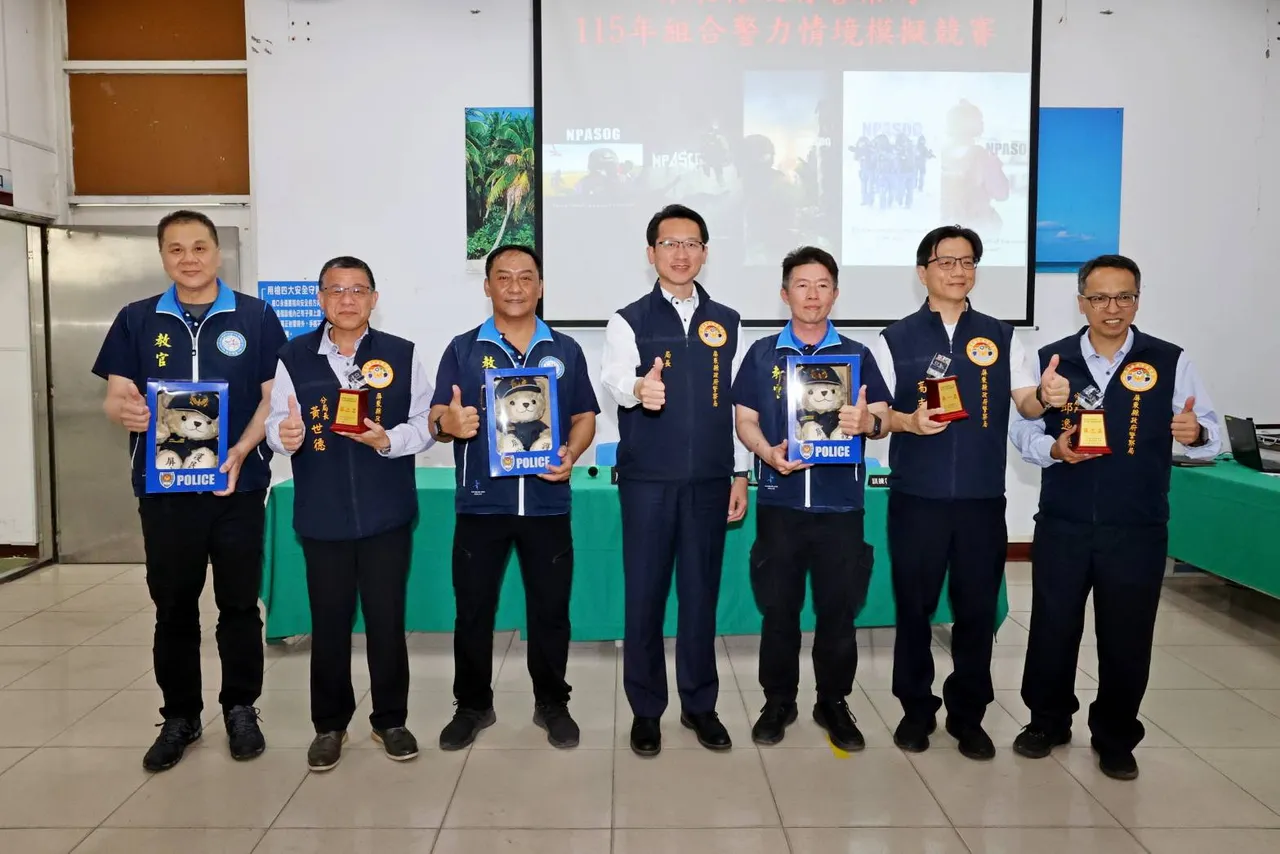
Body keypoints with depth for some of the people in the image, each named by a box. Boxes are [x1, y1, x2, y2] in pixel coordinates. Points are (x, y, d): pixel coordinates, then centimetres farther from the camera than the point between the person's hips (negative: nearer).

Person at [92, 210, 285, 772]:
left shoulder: (256, 317, 0)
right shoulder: (136, 320, 6)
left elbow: (273, 398, -2)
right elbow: (114, 398, 4)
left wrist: (241, 452, -18)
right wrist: (124, 410, -22)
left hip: (238, 486, -1)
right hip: (163, 488, 2)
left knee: (239, 604, 8)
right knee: (173, 607, 11)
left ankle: (240, 708, 24)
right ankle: (179, 717, 26)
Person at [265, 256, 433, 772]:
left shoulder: (402, 355, 1)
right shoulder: (294, 357, 3)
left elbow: (424, 424, -1)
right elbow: (277, 424, -2)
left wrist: (388, 440, -19)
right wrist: (284, 435, -24)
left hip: (386, 514, 0)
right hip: (322, 516, 1)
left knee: (387, 620, 8)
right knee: (328, 624, 11)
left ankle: (390, 720, 25)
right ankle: (329, 724, 27)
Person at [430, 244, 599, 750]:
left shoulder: (565, 351, 8)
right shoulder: (463, 349, 5)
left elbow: (585, 418, 9)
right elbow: (438, 417, 1)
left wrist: (570, 455, -11)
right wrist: (449, 424, -23)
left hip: (547, 502, 1)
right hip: (480, 502, 0)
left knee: (550, 608, 8)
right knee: (473, 608, 7)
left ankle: (553, 704, 24)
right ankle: (472, 705, 24)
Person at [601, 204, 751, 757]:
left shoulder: (727, 323, 9)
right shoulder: (629, 321, 0)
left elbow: (738, 403, 11)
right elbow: (615, 379, -20)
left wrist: (740, 473, 7)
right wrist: (638, 389, -43)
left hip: (709, 480, 2)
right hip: (647, 480, -2)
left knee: (701, 592, 10)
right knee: (645, 594, 5)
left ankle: (699, 704, 25)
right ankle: (646, 709, 20)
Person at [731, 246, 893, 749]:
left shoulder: (857, 355, 6)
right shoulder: (763, 354, 7)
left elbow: (884, 420, 3)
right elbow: (745, 419, 5)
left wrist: (867, 421, -21)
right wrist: (768, 452, -15)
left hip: (840, 503, 0)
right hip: (779, 501, 0)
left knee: (839, 609, 7)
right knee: (778, 608, 7)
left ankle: (833, 704, 24)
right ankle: (778, 702, 23)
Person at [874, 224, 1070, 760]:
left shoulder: (1000, 337, 7)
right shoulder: (896, 339, 2)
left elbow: (1027, 403, 3)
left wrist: (1047, 396, -19)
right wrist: (908, 421, -21)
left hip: (982, 498, 2)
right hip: (916, 497, -1)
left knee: (978, 609, 9)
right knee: (913, 607, 9)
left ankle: (968, 715, 26)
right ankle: (916, 708, 25)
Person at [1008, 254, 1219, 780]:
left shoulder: (1170, 362, -1)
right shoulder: (1051, 359, 2)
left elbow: (1210, 437, -3)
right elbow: (1022, 430, 4)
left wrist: (1195, 433, -26)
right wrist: (1052, 448, -16)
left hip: (1137, 530, -1)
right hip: (1062, 525, 1)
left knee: (1127, 638, 10)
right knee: (1051, 627, 11)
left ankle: (1115, 738, 30)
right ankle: (1047, 721, 32)